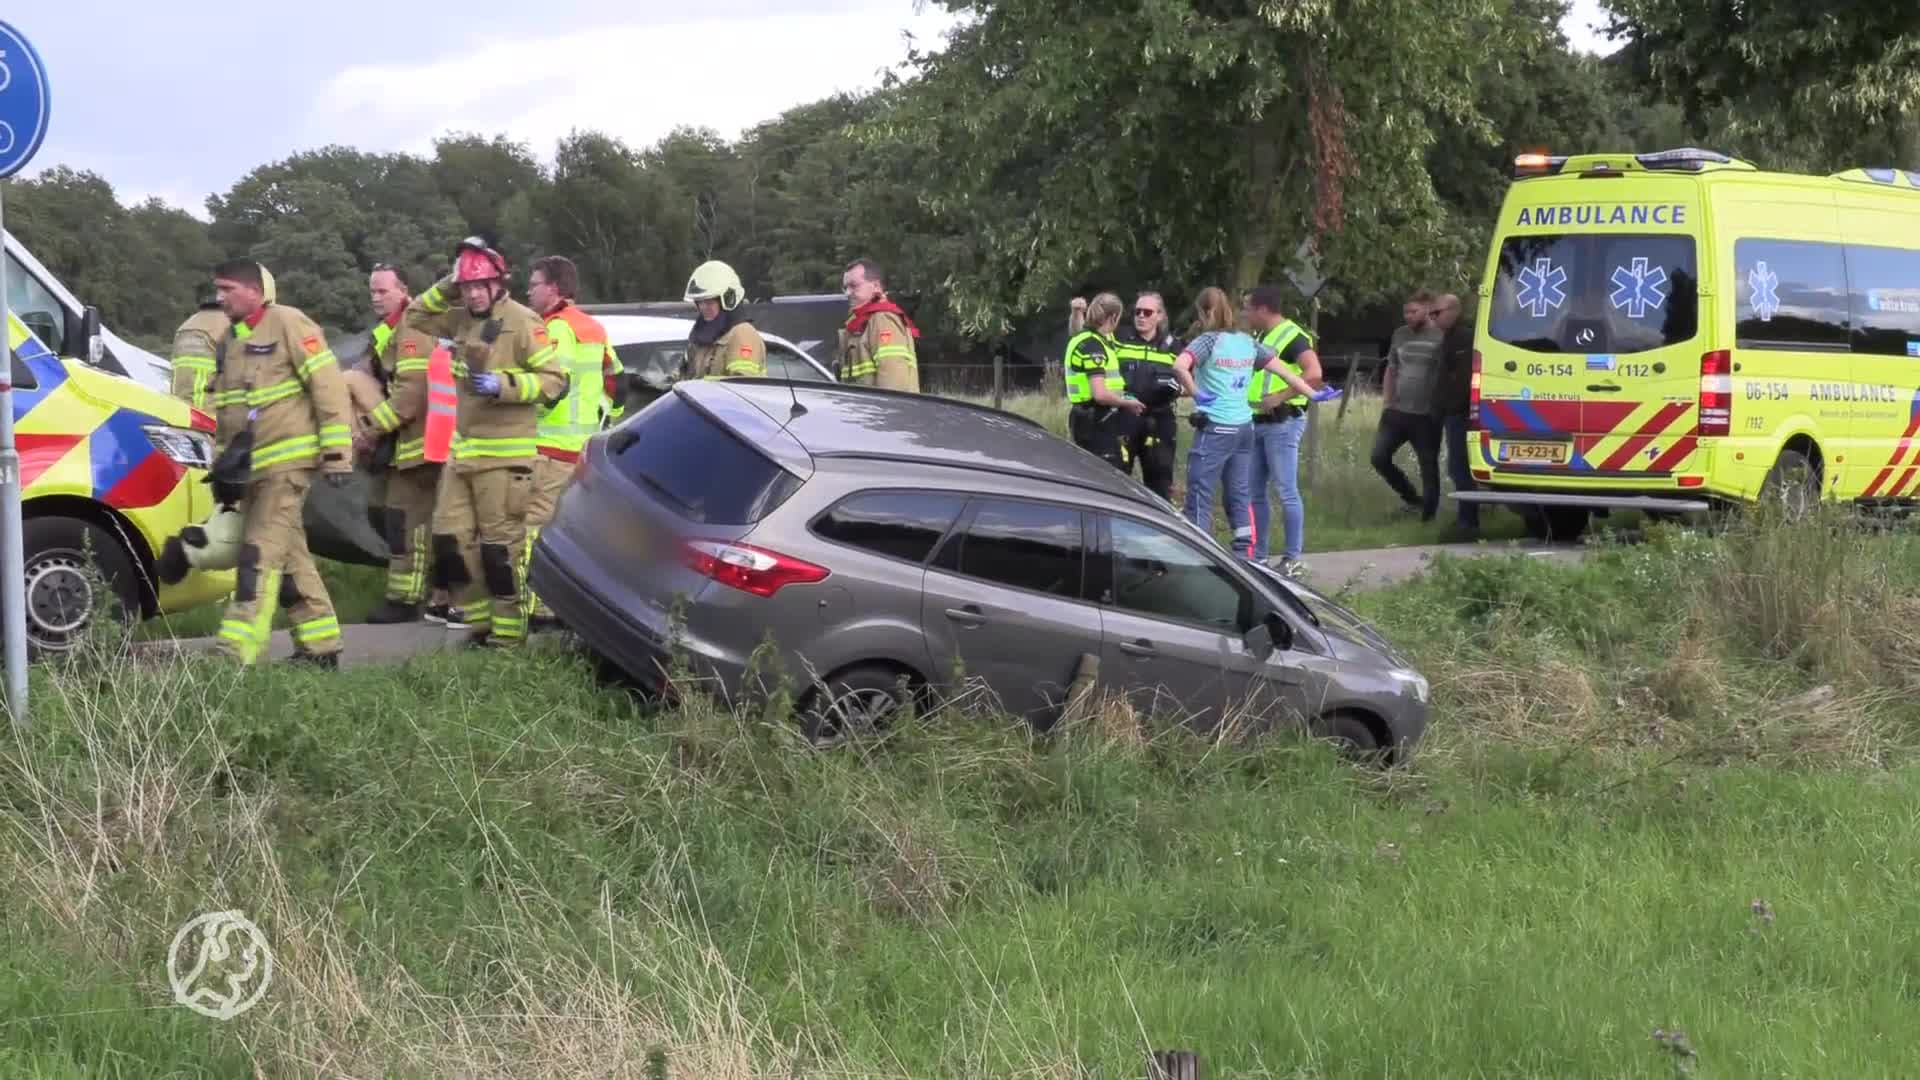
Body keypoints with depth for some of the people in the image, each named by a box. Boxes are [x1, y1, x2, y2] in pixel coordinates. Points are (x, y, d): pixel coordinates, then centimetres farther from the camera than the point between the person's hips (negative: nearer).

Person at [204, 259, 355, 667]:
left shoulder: (288, 324, -9)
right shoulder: (227, 340, 17)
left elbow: (328, 387, -13)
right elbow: (223, 408, 25)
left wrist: (336, 453, -16)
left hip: (288, 462, -9)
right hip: (252, 466, 9)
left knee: (261, 555, -14)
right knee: (289, 557, 12)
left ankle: (236, 652, -19)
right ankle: (320, 646, 19)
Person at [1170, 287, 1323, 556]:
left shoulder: (1207, 340, -9)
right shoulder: (1247, 341, 9)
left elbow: (1179, 366, -26)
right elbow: (1283, 371, 11)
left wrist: (1194, 392, -14)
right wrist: (1312, 393, 19)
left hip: (1215, 428, -6)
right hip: (1244, 426, 6)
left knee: (1200, 495, -3)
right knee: (1240, 495, 12)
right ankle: (1245, 557, 12)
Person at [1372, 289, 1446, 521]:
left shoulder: (1440, 337, -8)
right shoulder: (1400, 335, 9)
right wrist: (1388, 400, 12)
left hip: (1426, 416, -6)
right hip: (1396, 412, 6)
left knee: (1428, 467, 2)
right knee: (1379, 457, 0)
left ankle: (1428, 515, 12)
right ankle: (1412, 498, 18)